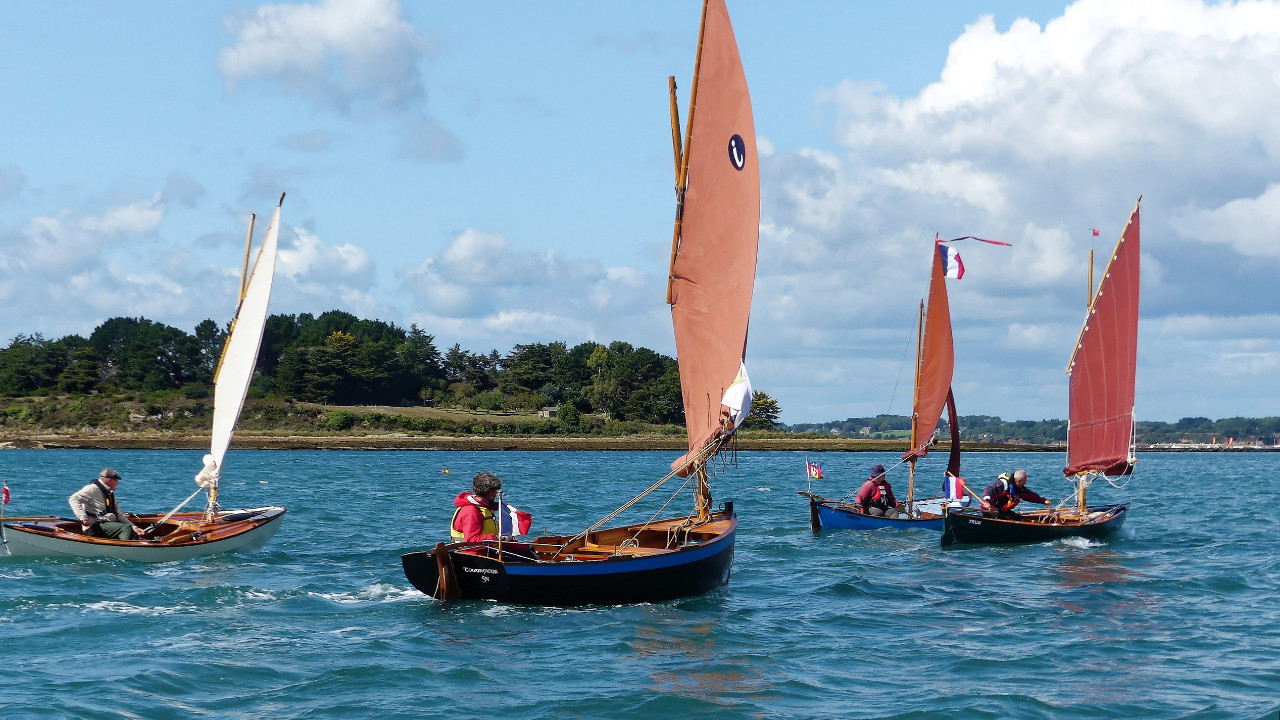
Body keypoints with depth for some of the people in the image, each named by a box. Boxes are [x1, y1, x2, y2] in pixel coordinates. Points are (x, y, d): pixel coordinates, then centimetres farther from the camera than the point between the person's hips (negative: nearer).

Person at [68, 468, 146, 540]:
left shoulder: (110, 494, 24)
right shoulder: (93, 489, -5)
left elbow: (119, 515, 20)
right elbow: (73, 499, -15)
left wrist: (134, 527, 5)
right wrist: (83, 518, -26)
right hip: (94, 527, -9)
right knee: (126, 528, -25)